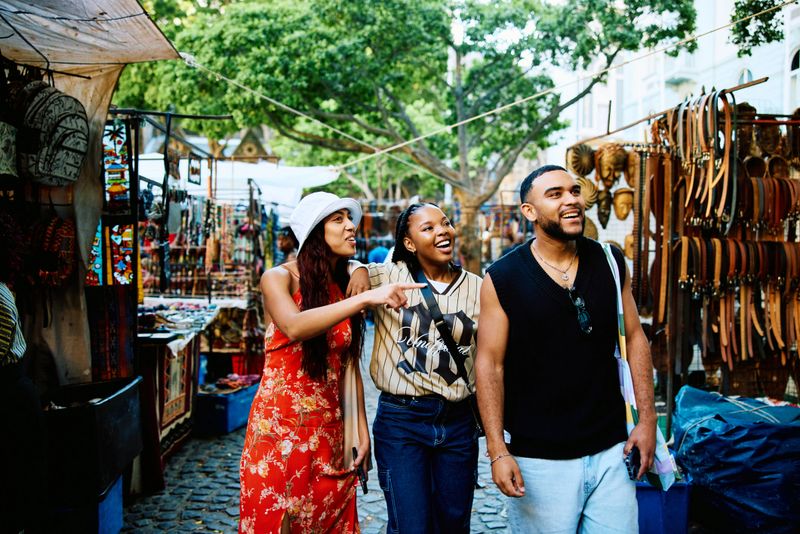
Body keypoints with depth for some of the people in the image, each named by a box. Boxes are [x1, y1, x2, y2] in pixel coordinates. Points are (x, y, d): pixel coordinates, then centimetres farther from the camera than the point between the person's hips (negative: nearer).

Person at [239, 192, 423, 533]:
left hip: (329, 431, 5)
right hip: (280, 426, -4)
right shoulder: (279, 278, -7)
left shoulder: (345, 287, 8)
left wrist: (362, 431, 5)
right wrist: (366, 298, -34)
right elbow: (294, 327, -29)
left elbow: (349, 367, 9)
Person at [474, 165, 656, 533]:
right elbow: (490, 365, -7)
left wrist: (647, 419, 3)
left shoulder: (611, 264, 2)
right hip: (539, 458, -3)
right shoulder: (502, 279, -8)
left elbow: (634, 338, 8)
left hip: (612, 450, 3)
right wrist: (497, 451, -11)